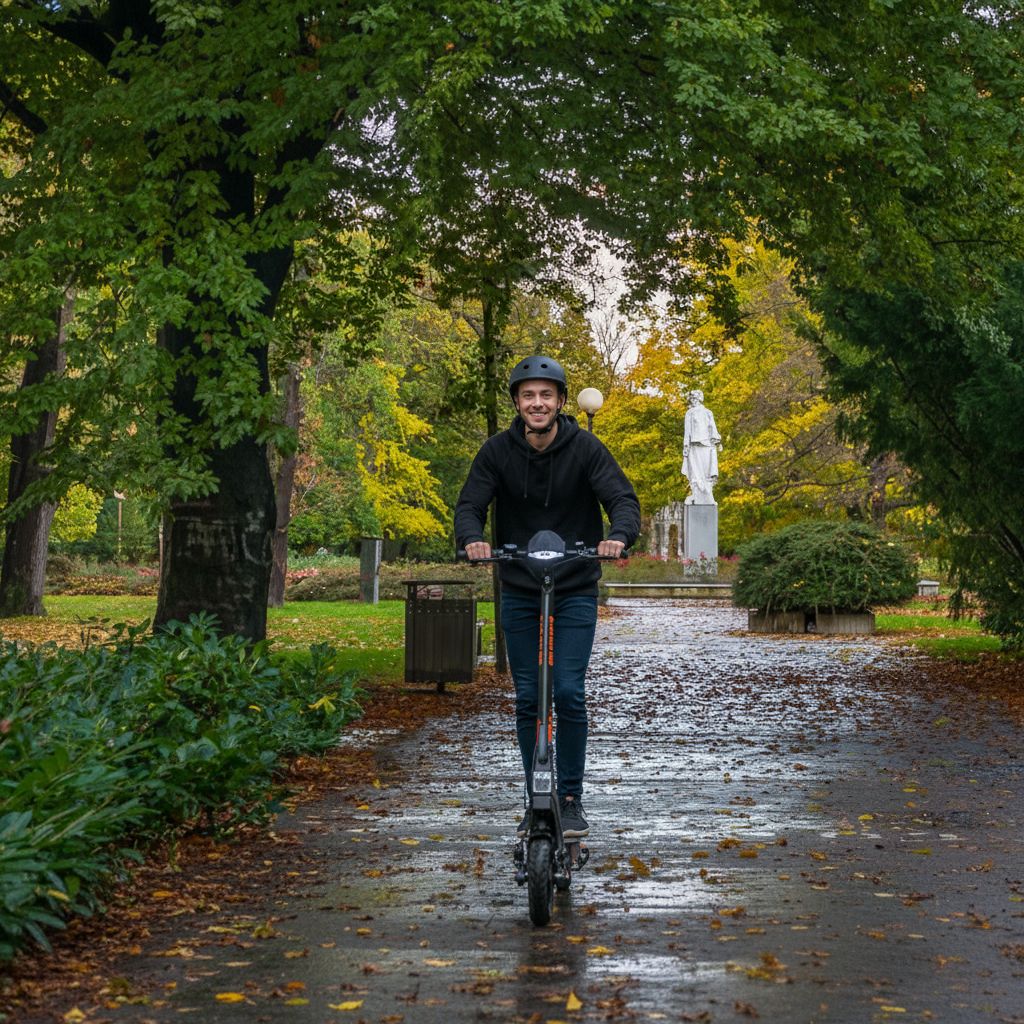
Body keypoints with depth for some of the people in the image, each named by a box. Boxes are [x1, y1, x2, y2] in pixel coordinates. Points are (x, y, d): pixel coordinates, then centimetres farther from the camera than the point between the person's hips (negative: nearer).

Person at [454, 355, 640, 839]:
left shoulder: (585, 448, -9)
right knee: (527, 700, 5)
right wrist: (472, 539, -33)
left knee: (569, 693, -9)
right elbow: (470, 504, -10)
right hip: (518, 593, 2)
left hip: (576, 591, -2)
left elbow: (623, 498, -15)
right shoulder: (499, 450, -5)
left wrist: (618, 535, -38)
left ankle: (571, 799, 4)